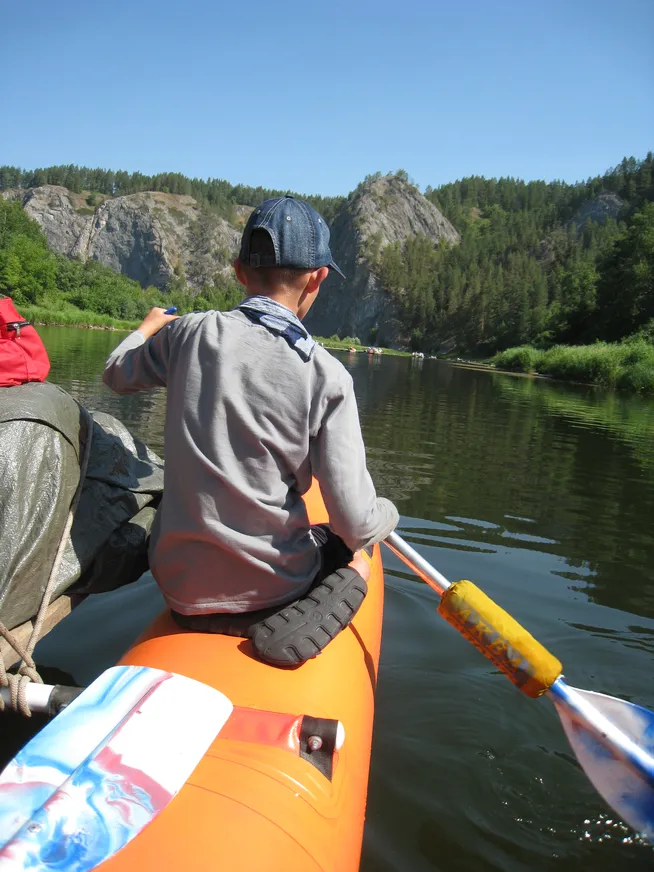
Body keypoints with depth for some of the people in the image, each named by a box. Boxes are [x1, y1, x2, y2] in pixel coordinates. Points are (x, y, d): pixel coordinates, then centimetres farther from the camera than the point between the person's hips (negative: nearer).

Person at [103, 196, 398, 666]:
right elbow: (356, 525, -16)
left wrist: (149, 326, 36)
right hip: (270, 586, -4)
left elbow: (118, 375, 15)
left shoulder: (188, 333, -7)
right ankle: (310, 615, 0)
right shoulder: (326, 374, -16)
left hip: (178, 583, 5)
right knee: (355, 558, 26)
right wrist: (388, 512, 7)